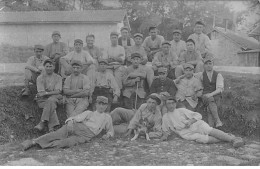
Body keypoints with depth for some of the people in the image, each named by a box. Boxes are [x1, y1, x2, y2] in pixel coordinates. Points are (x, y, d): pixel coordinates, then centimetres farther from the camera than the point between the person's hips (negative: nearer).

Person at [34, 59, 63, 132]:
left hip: (55, 97, 0)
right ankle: (52, 126, -43)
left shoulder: (58, 78, 10)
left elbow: (58, 91, -4)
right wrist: (52, 92, -16)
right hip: (43, 99, 0)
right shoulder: (40, 78, 10)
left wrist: (46, 93, -19)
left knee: (51, 100, -36)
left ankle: (43, 122, -40)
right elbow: (41, 92, -2)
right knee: (51, 105, -33)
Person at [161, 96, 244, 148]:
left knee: (210, 130, -30)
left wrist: (190, 121, -10)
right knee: (203, 139, -30)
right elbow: (166, 130, 26)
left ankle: (233, 139, -35)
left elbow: (198, 115, 7)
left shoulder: (181, 110, 11)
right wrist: (165, 135, 3)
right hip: (186, 133, 0)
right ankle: (226, 138, -22)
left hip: (195, 125, 1)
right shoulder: (165, 117, 15)